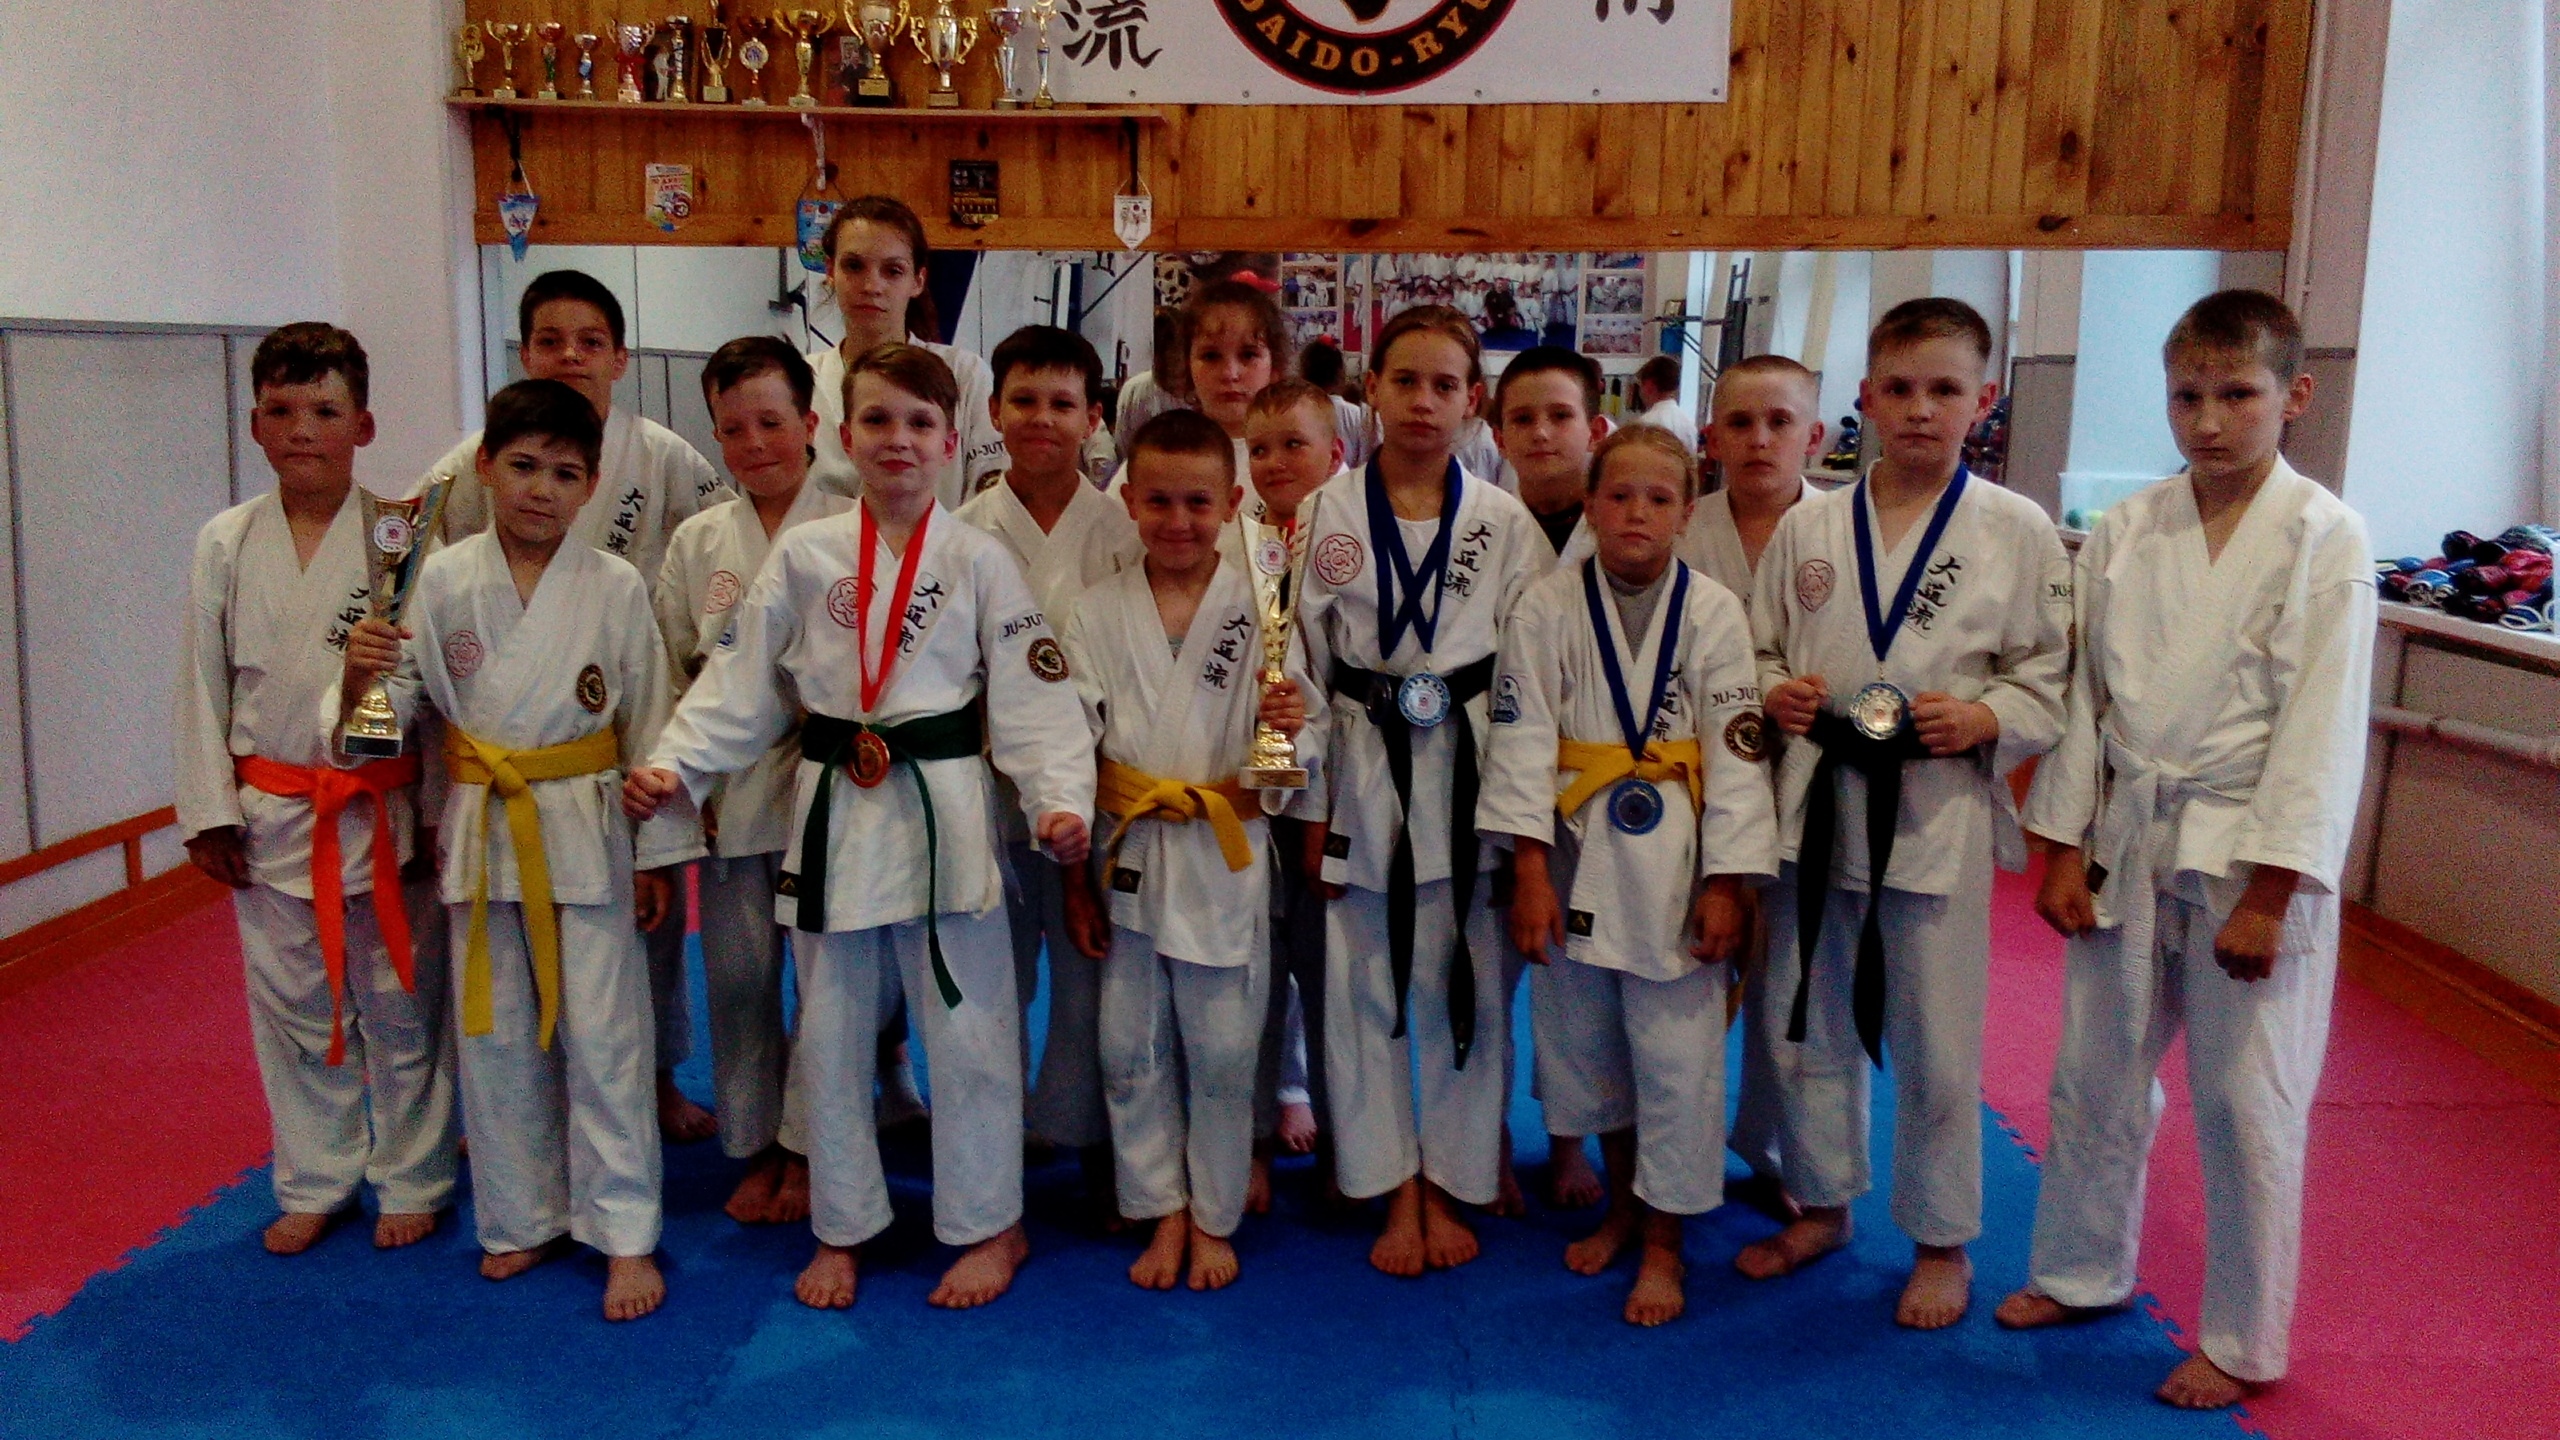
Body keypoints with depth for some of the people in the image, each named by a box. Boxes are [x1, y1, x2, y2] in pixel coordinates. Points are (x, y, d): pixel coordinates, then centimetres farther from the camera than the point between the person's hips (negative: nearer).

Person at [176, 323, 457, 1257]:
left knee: (401, 1008, 8)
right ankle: (315, 1184, 31)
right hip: (271, 818, 3)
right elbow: (203, 685, 6)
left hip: (386, 814, -3)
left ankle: (410, 1181, 26)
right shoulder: (225, 544, 2)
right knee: (293, 1009, 14)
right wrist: (210, 813, 3)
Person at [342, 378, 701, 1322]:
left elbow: (649, 724, -2)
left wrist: (658, 853, 0)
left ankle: (624, 1234, 14)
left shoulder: (615, 587, -6)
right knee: (496, 1033, 13)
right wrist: (361, 677, -19)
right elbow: (408, 702, 4)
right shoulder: (443, 579, -2)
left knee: (603, 1035, 1)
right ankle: (525, 1218, 31)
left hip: (587, 829, -2)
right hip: (481, 828, 3)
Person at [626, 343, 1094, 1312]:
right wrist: (674, 765, -7)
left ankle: (989, 1225, 24)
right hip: (832, 814, 3)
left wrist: (1058, 798, -18)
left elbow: (1030, 695, -6)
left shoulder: (979, 561, -2)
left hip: (944, 814, -2)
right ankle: (842, 1229, 31)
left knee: (967, 1028, 5)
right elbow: (744, 682, 4)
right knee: (830, 1032, 12)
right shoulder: (803, 556, 2)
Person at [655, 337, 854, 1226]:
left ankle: (808, 1149, 20)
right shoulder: (696, 543, 7)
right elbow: (671, 677, 10)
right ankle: (756, 1147, 27)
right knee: (739, 976, 10)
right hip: (726, 793, 3)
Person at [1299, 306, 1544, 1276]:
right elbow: (1299, 665, 1)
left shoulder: (1506, 525, 1)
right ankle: (1396, 1190, 22)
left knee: (1467, 986, 6)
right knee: (1366, 985, 6)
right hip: (1361, 770, 0)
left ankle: (1449, 1185, 24)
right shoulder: (1327, 514, 0)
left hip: (1471, 772, 0)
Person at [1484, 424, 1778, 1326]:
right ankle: (1621, 1205, 37)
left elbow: (1736, 754, -3)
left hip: (1672, 868, -1)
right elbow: (1524, 740, -4)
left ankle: (1663, 1242, 21)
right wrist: (1531, 869, -9)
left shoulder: (1714, 614, -3)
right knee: (1585, 1044, 14)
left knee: (1675, 1057, 3)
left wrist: (1725, 884, -7)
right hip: (1576, 859, 2)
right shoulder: (1546, 609, -2)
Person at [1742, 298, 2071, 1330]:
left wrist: (1987, 717, -17)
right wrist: (1776, 693, -8)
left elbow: (2054, 677, 0)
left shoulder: (2018, 533, -3)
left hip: (1940, 816, -3)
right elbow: (1761, 648, 12)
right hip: (1818, 805, 3)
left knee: (1936, 1046, 7)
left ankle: (1942, 1241, 27)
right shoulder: (1808, 527, 4)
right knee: (1808, 1023, 14)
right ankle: (1822, 1204, 36)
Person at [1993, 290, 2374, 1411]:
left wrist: (2269, 894, -14)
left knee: (2245, 1105, 5)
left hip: (2246, 854, -4)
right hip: (2128, 841, 4)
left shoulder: (2323, 539, -8)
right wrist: (2062, 845, 2)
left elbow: (2321, 728, -11)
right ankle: (2082, 1270, 37)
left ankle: (2243, 1343, 24)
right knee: (2095, 1075, 15)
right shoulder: (2124, 532, 3)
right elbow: (2086, 695, 6)